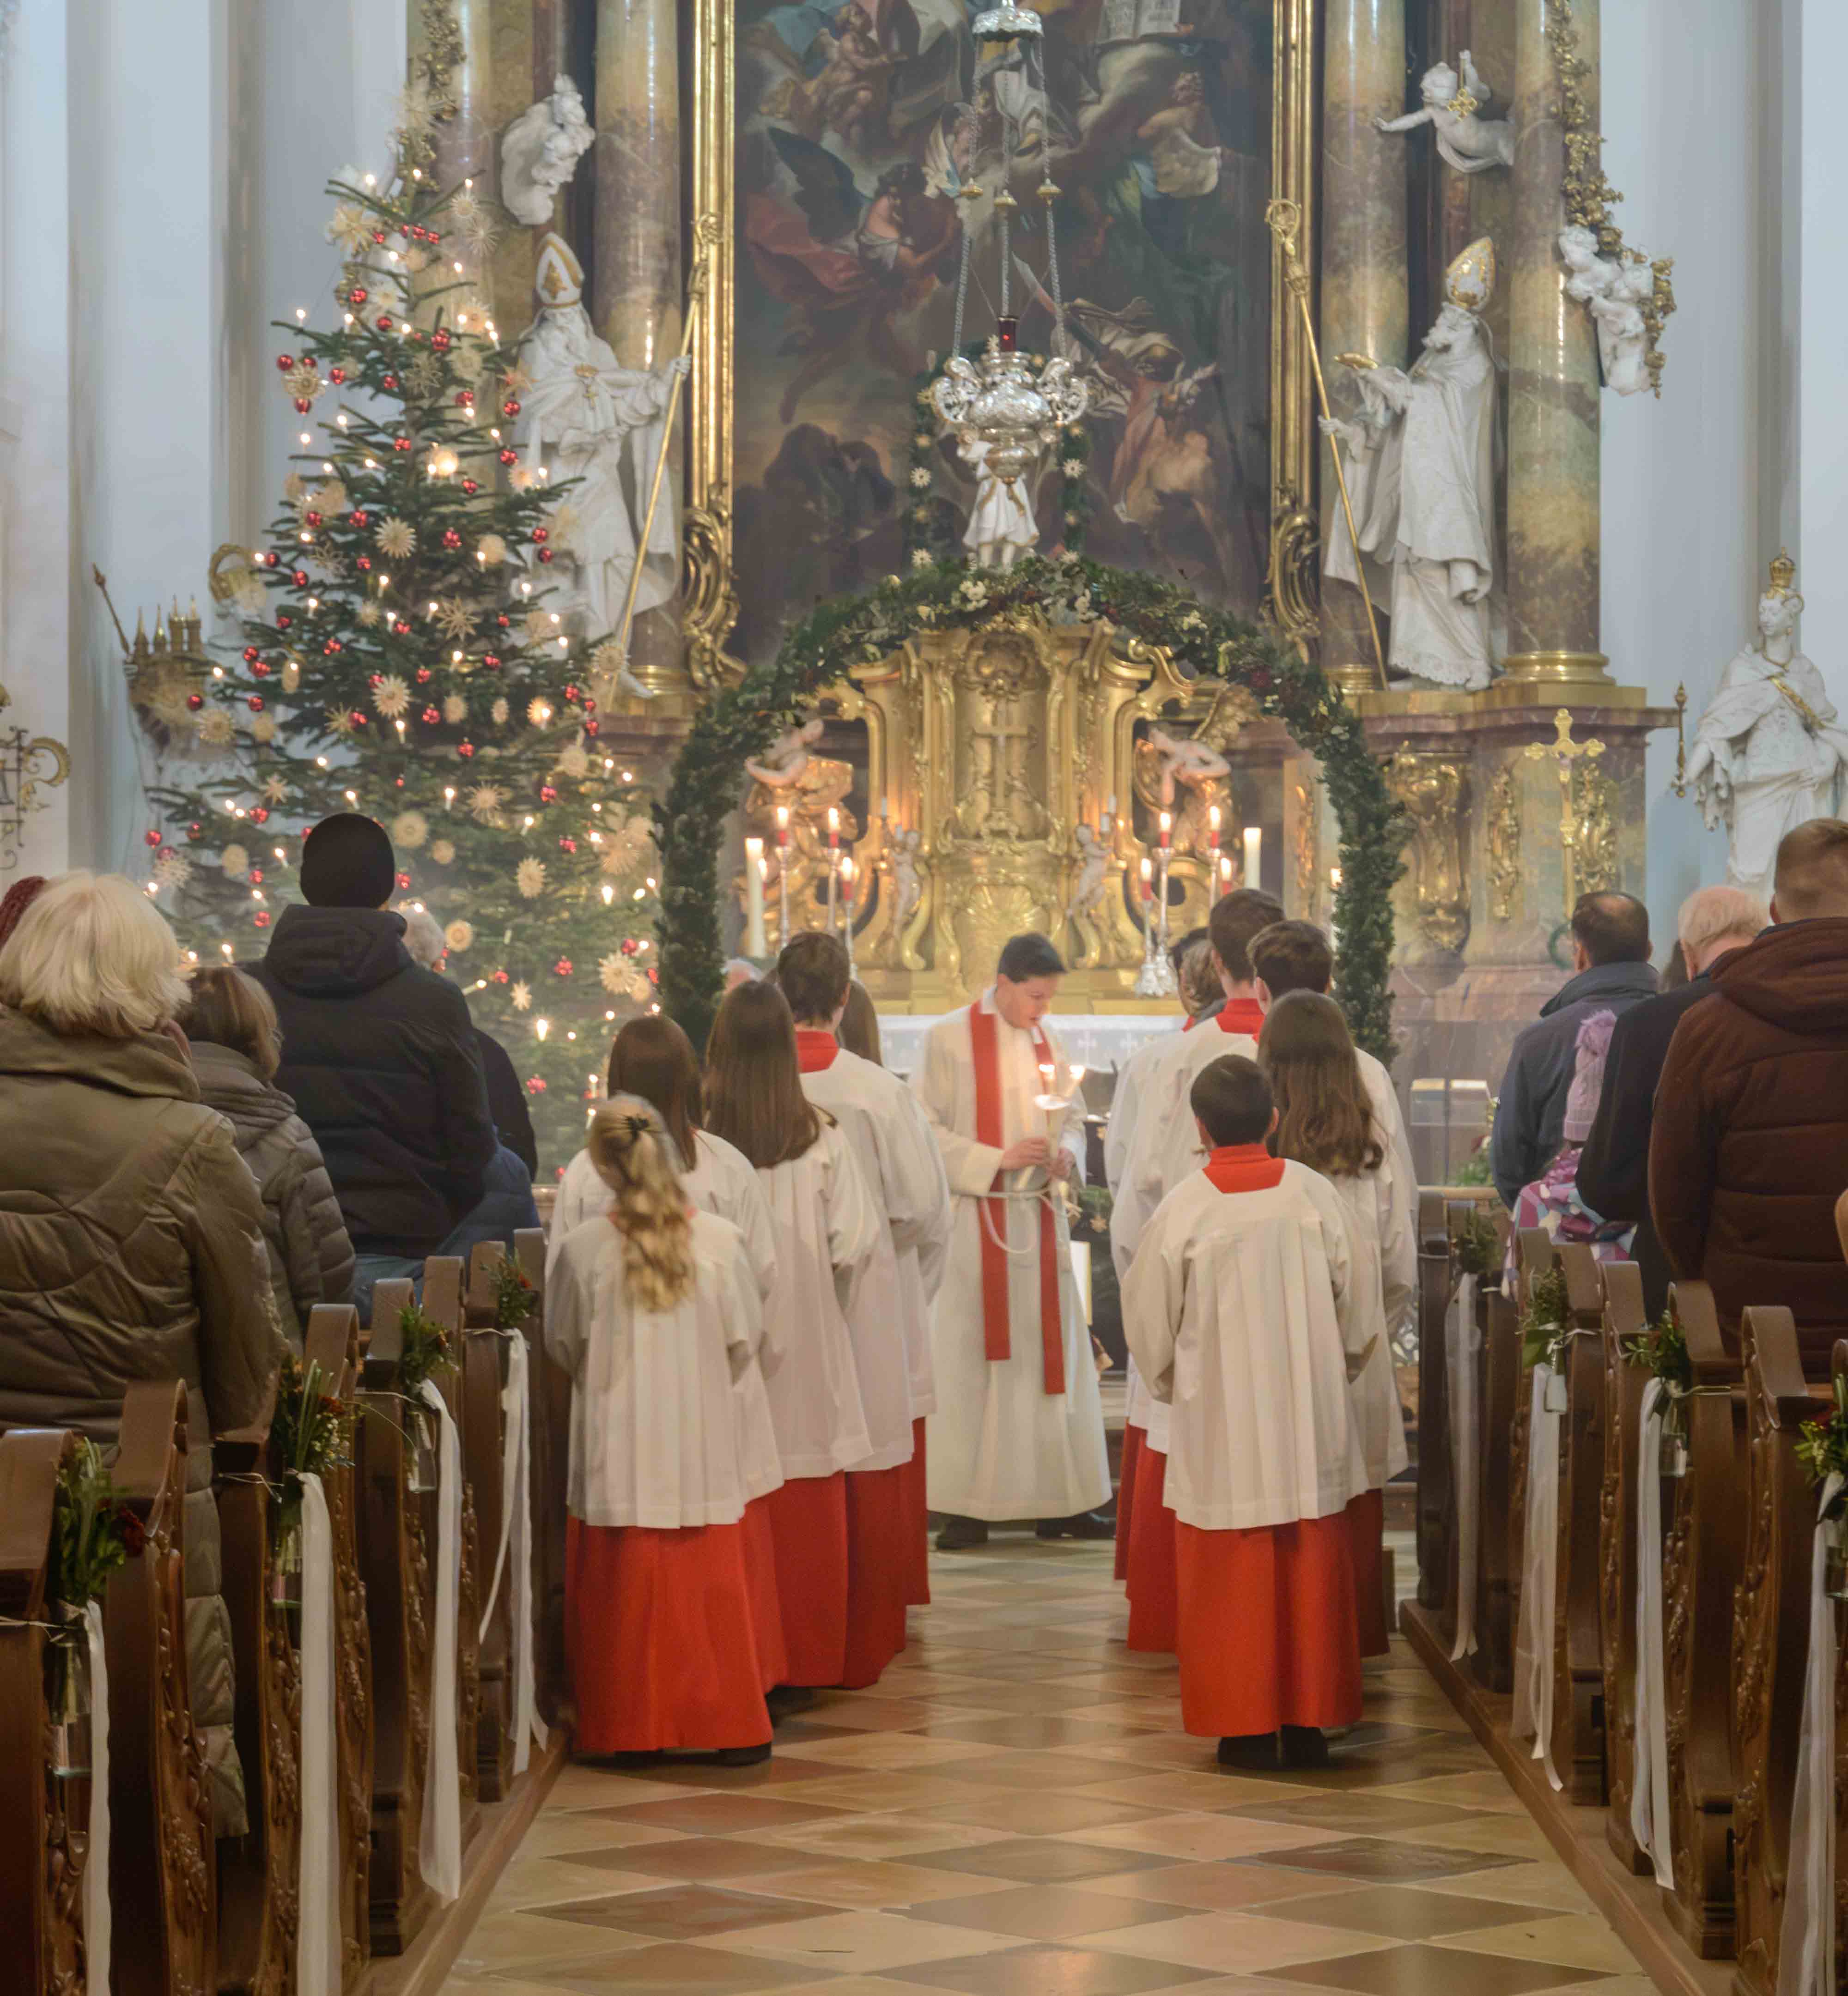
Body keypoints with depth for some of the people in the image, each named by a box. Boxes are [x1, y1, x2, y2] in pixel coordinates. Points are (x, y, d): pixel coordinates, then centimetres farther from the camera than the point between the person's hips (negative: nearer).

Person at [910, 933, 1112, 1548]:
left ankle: (1060, 1502, 12)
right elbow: (926, 1131, -9)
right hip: (976, 1221, -5)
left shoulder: (1047, 1041, 11)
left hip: (1041, 1220, 5)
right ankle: (967, 1507, 2)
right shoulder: (948, 1040, -5)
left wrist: (1066, 1152, -5)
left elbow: (1073, 1121, 18)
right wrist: (997, 1159, -19)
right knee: (973, 1362, -3)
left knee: (1052, 1353, 6)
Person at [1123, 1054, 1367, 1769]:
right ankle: (1309, 1722, 13)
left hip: (1221, 1424, -2)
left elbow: (1150, 1322, -1)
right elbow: (1353, 1304, 4)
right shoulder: (1315, 1195, -5)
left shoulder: (1182, 1209, -11)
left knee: (1232, 1581, 6)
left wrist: (1169, 1383, 19)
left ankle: (1246, 1727, 8)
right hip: (1311, 1420, 2)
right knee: (1312, 1573, 9)